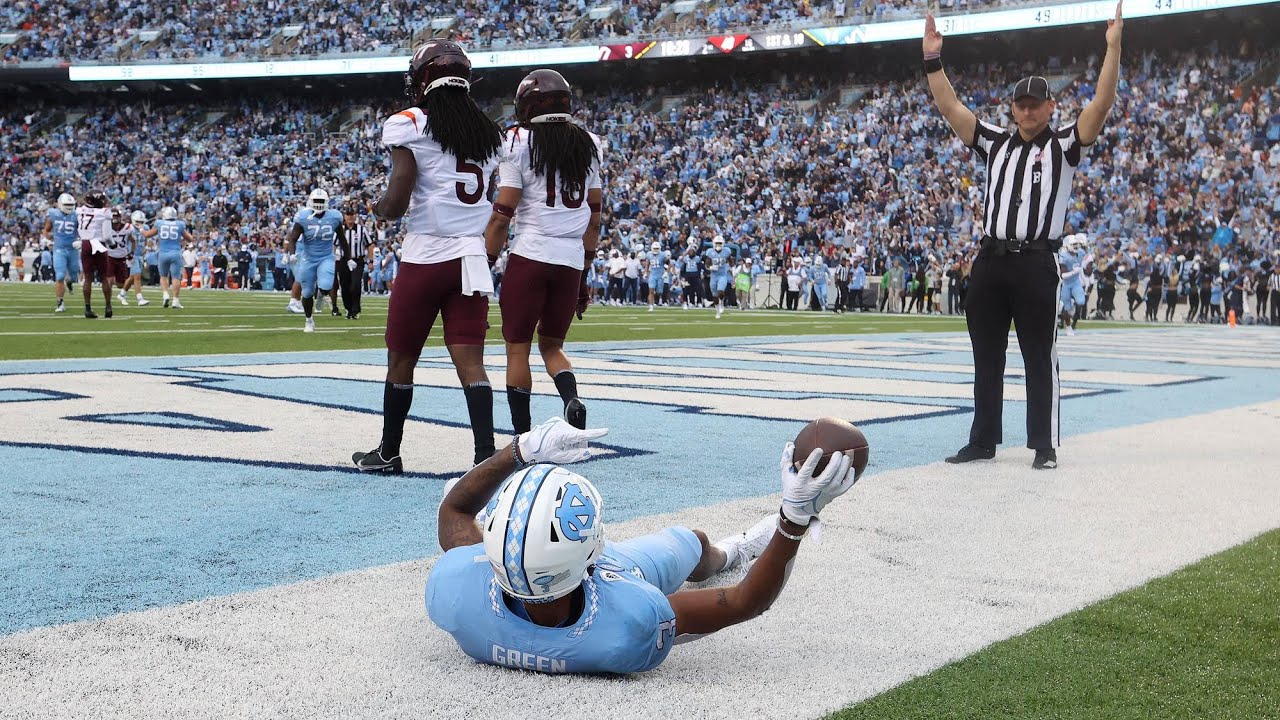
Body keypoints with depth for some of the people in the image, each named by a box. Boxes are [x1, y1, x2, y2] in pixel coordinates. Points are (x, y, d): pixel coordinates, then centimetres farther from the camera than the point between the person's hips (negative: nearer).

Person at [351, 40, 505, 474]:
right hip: (472, 257, 4)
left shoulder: (407, 125, -6)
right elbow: (488, 201, 12)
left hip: (425, 256, -4)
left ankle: (388, 454, 24)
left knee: (401, 360, 10)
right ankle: (486, 454, -10)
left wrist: (378, 210, 10)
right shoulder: (487, 131, 12)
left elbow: (396, 204, -11)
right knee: (470, 361, 1)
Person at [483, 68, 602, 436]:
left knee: (517, 348, 7)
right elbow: (594, 217, 14)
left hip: (530, 256, -4)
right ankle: (572, 399, -11)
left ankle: (522, 437, 9)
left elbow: (503, 213, -8)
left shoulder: (519, 142, -3)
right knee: (552, 345, 18)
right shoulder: (588, 144, 12)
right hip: (571, 260, 5)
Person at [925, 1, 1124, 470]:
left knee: (1040, 359, 0)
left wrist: (1113, 47, -15)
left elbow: (1102, 103, -8)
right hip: (990, 261, 4)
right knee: (986, 357, 10)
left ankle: (1045, 446, 7)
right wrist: (932, 59, 5)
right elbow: (950, 107, 12)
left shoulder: (1065, 145, 4)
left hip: (1036, 264, -4)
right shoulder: (996, 143, 15)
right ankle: (982, 441, 18)